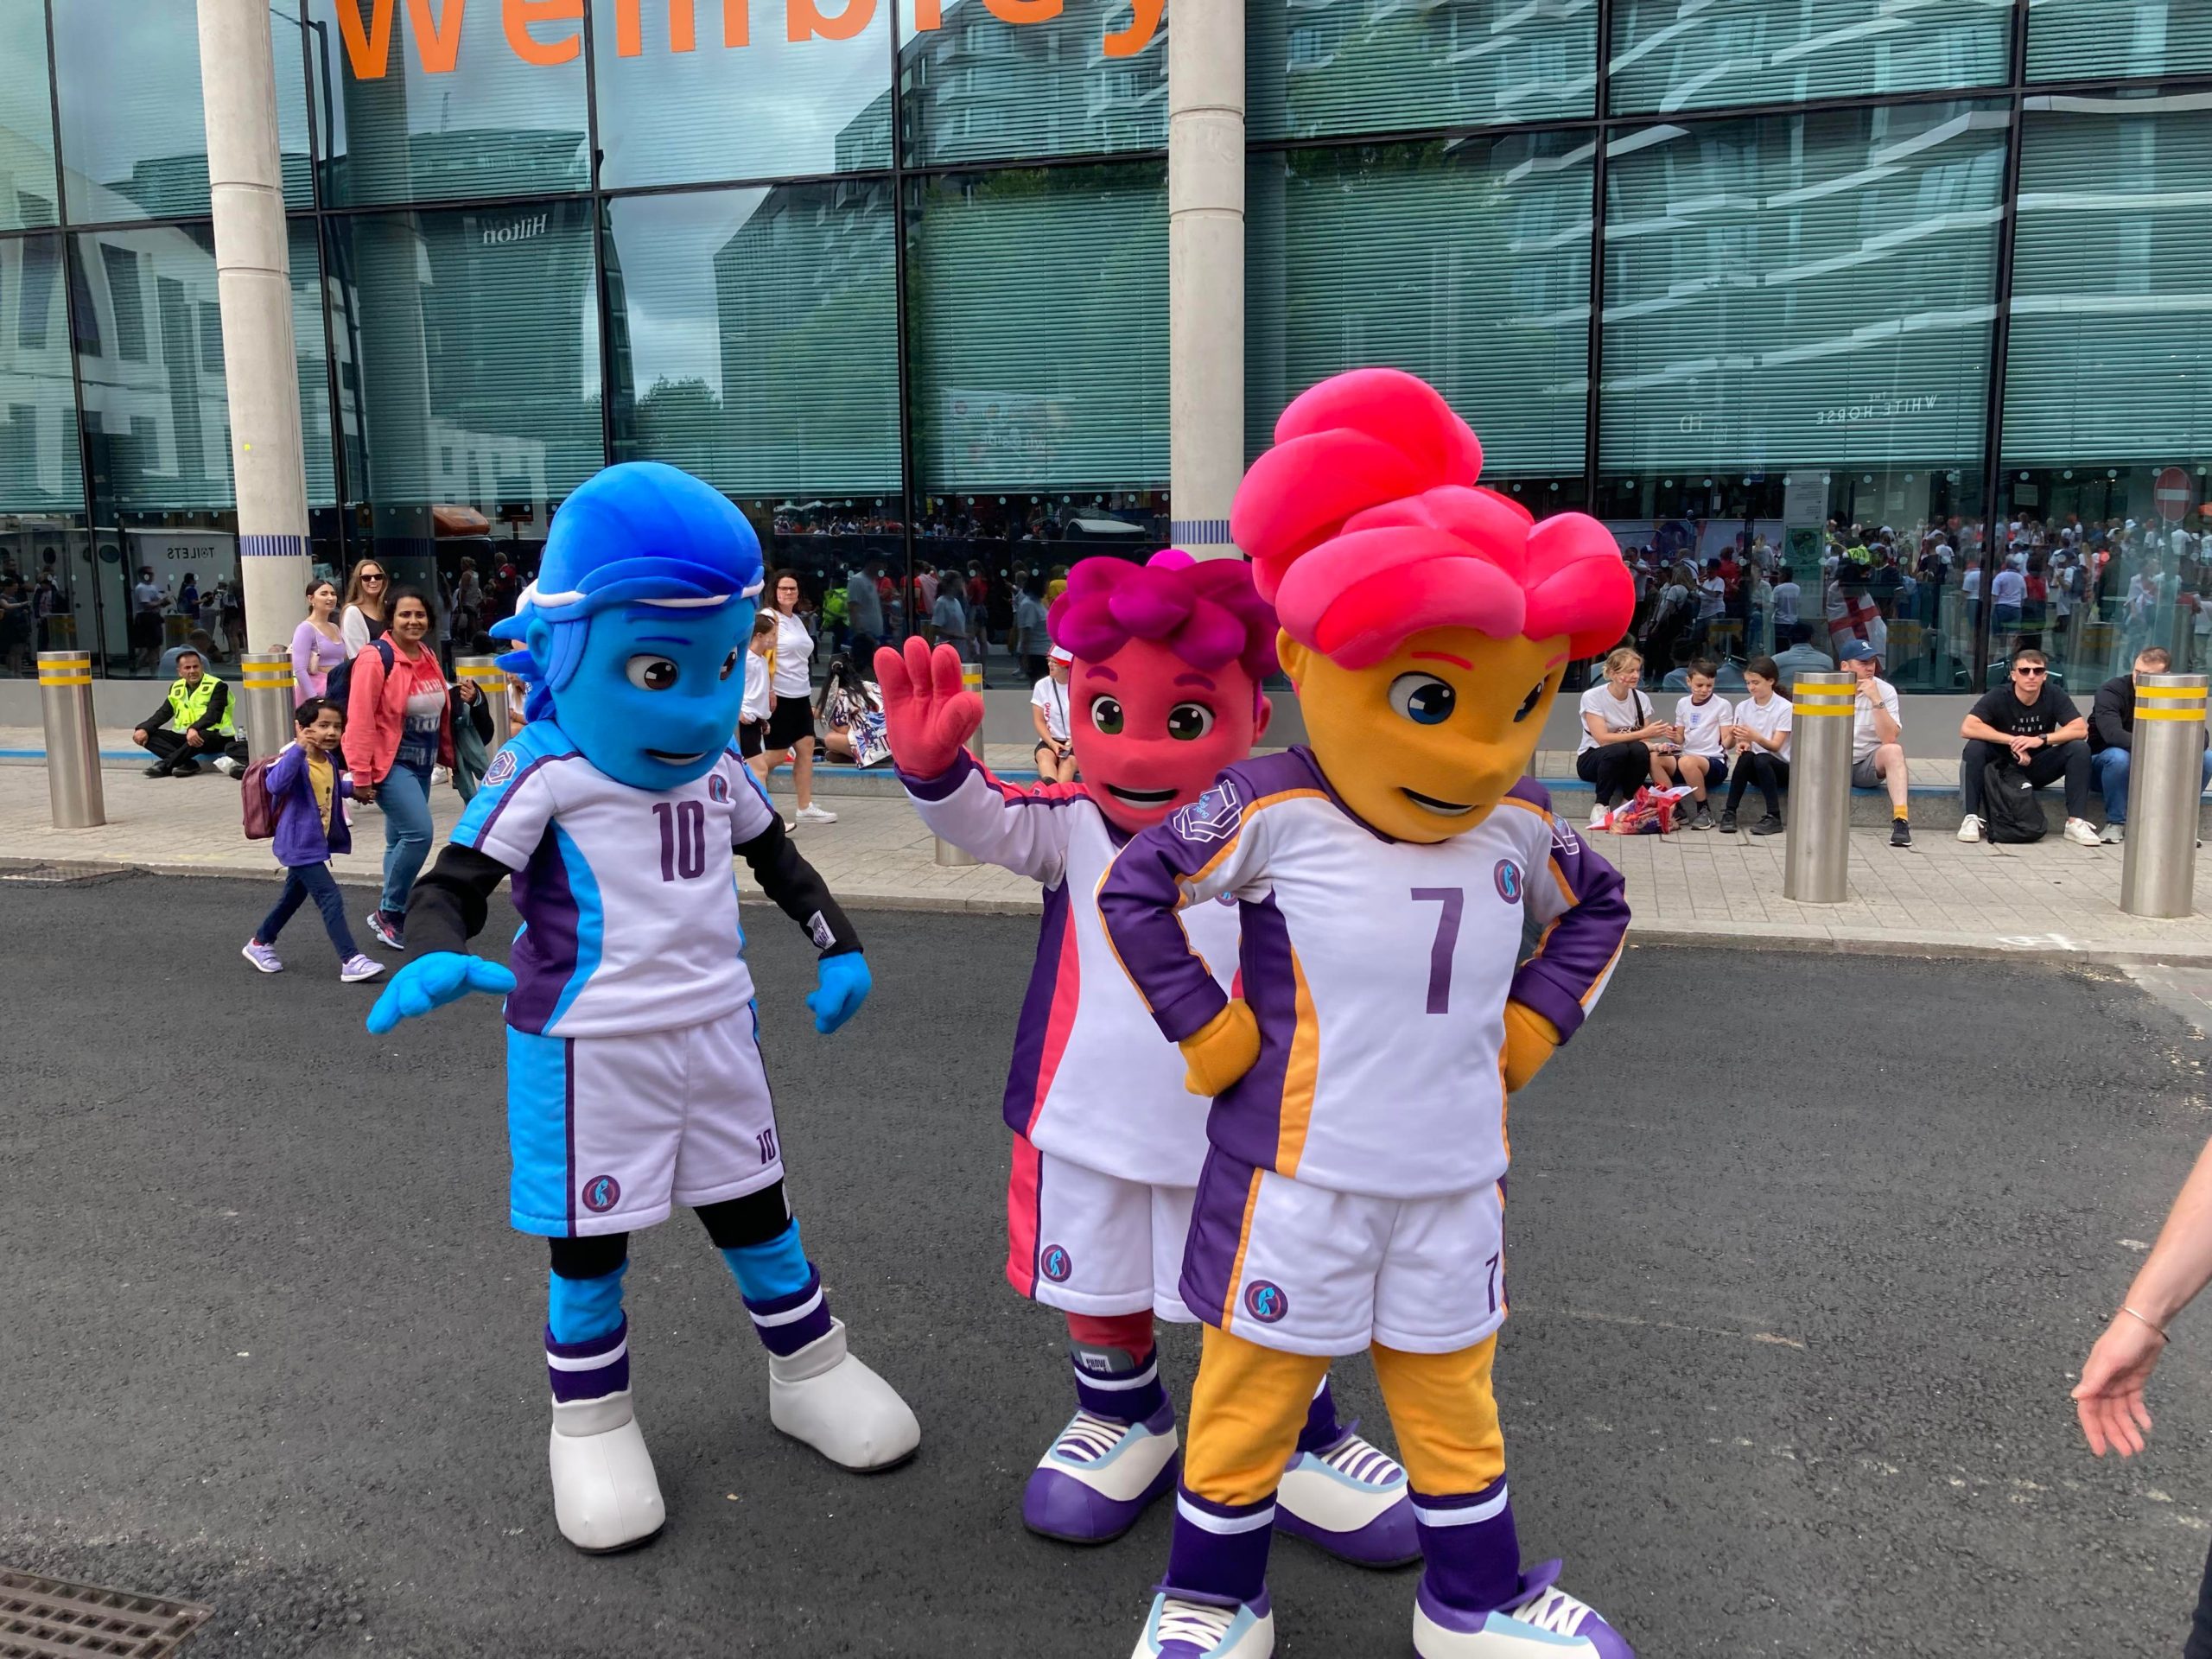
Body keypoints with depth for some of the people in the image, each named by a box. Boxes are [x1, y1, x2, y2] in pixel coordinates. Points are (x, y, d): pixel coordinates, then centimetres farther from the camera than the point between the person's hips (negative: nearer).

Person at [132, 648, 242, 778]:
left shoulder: (217, 686, -6)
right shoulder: (176, 688, 13)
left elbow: (213, 715, -20)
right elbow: (163, 714, 8)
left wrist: (194, 729, -38)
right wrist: (144, 729, -10)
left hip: (214, 737, -6)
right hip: (184, 737, 6)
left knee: (202, 735, -40)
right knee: (146, 735, -11)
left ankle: (166, 765, -31)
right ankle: (188, 764, -28)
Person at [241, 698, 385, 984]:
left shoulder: (331, 760, 3)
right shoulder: (294, 759, -22)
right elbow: (275, 784, -42)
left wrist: (353, 787, 4)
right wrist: (298, 748, -48)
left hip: (319, 842, 9)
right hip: (300, 844, -9)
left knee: (294, 895, 24)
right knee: (331, 898, -13)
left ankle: (260, 943, 43)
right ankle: (351, 961, -11)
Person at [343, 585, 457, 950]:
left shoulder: (429, 659, 8)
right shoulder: (376, 659, -15)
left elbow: (441, 712, 16)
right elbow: (360, 721, -17)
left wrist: (447, 755, 13)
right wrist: (361, 776, -18)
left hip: (421, 765, 8)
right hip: (389, 765, -8)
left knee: (400, 841, 14)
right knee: (419, 832, -18)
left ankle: (393, 916, 25)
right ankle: (388, 913, -2)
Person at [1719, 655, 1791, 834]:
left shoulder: (1785, 708, -8)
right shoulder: (1743, 707, 4)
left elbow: (1775, 746, -14)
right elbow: (1741, 741, 1)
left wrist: (1755, 737, -35)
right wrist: (1741, 744, -24)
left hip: (1782, 768, -3)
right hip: (1755, 771, 3)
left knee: (1761, 759, -35)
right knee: (1746, 756, -31)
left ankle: (1774, 817, -30)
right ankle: (1729, 813, -30)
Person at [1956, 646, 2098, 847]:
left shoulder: (2054, 696, -9)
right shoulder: (1999, 697, -15)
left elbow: (2081, 729, -16)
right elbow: (1967, 728, -28)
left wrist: (2042, 739, -29)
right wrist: (2012, 741, -30)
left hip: (2038, 769, 2)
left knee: (2079, 748, -20)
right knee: (1975, 747, -30)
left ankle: (2076, 822, -18)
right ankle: (1971, 819, -24)